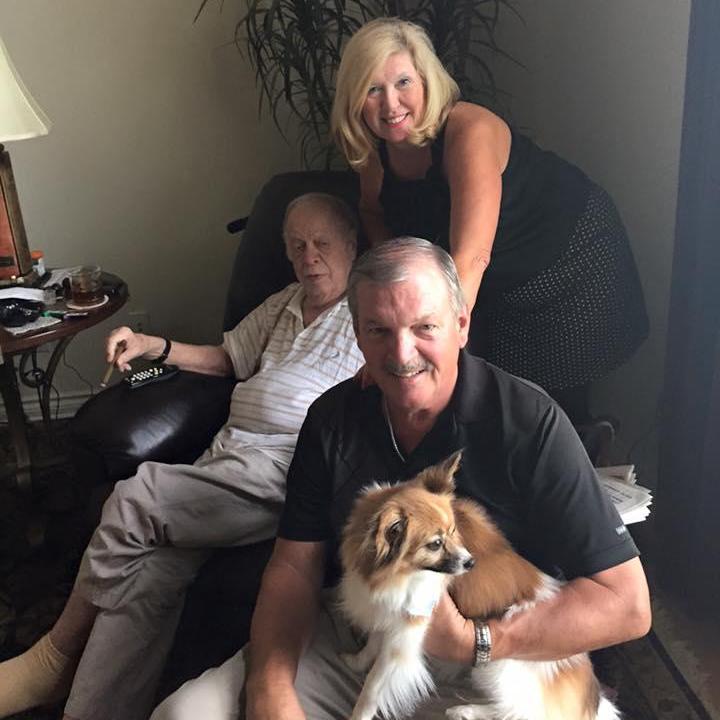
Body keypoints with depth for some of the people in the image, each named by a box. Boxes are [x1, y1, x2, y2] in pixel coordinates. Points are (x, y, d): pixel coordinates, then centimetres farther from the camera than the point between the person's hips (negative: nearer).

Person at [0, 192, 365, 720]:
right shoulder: (284, 305, 28)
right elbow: (228, 358, 36)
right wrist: (152, 346, 22)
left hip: (281, 466, -6)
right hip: (228, 454, 7)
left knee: (133, 501, -20)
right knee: (149, 567, -19)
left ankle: (56, 658, 1)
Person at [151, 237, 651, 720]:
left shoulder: (530, 423, -16)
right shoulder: (332, 418, -1)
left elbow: (628, 604, -16)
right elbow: (295, 565, 1)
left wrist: (474, 641, -23)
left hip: (480, 669, -2)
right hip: (346, 644, 3)